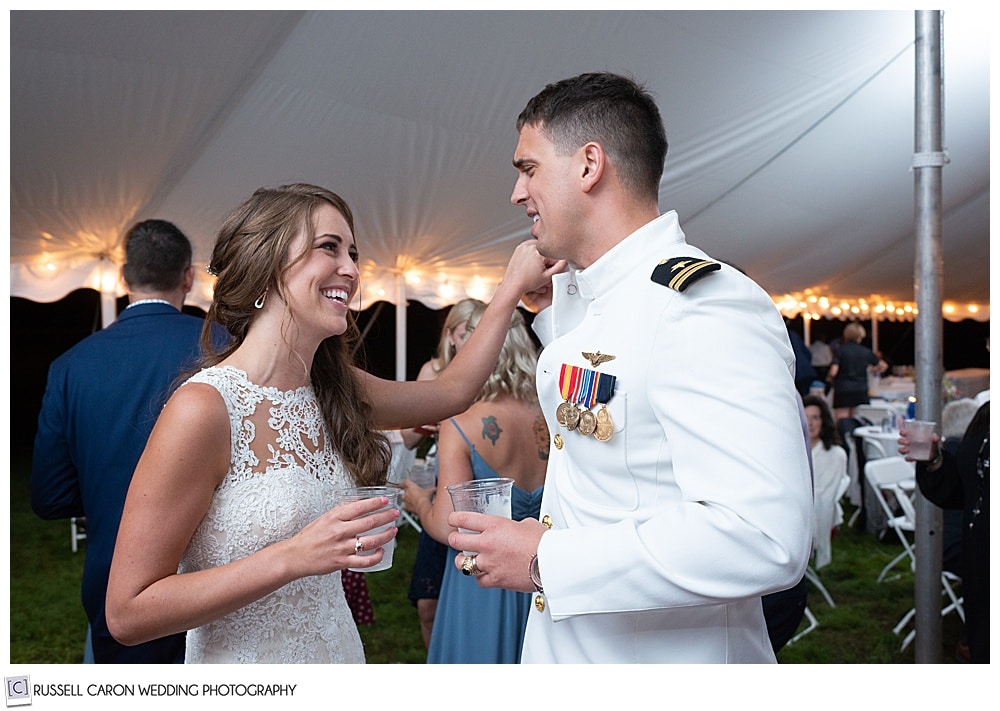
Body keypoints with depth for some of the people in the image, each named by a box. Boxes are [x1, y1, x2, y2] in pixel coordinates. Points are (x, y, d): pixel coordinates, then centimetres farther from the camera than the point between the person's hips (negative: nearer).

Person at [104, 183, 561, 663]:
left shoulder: (334, 388, -3)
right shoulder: (204, 408, -23)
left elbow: (453, 390, 12)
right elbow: (127, 613, -22)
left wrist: (514, 284, 9)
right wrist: (294, 557, -30)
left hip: (341, 654, 7)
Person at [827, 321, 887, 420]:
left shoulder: (840, 351, -6)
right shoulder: (866, 351, 5)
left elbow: (833, 372, -15)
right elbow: (883, 366, 16)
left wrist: (829, 377, 7)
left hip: (843, 390, -4)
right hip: (861, 391, 4)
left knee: (842, 422, -4)